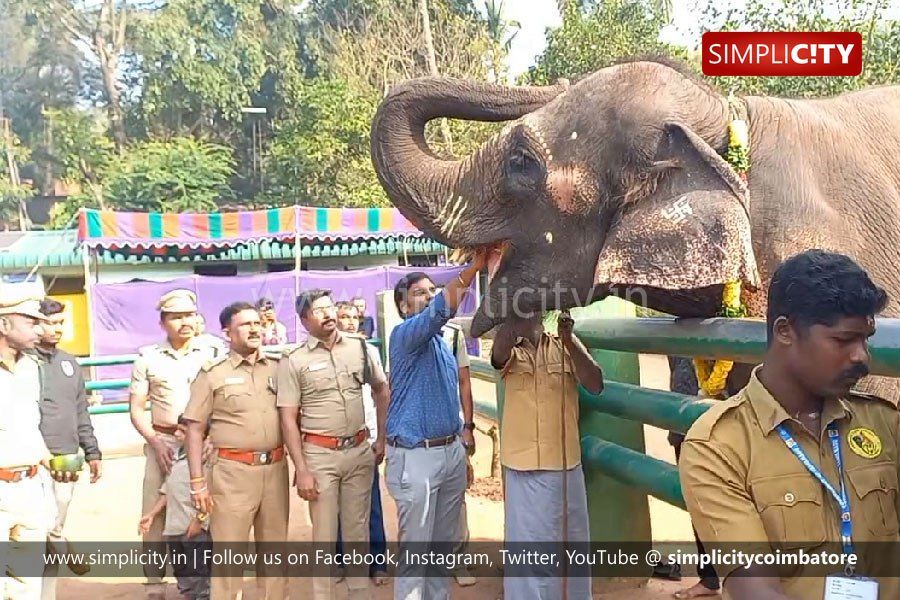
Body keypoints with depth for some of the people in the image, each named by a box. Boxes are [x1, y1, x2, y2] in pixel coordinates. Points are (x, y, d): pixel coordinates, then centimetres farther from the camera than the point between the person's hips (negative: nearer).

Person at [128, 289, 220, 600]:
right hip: (163, 442, 0)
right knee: (155, 514, 2)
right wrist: (155, 443, -6)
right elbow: (136, 409, 5)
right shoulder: (148, 357, 4)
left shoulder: (211, 355, 3)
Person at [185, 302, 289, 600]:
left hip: (276, 469, 3)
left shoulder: (278, 368, 9)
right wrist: (197, 481, -6)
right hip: (233, 472, -3)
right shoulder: (212, 373, -1)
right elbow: (195, 429, -1)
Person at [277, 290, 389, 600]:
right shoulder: (293, 361, -5)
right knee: (324, 533, 6)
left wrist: (382, 439, 12)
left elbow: (382, 390, 15)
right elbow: (288, 418, -6)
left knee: (358, 529, 13)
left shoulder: (361, 347, 3)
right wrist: (301, 469, -10)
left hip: (360, 451, 3)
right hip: (319, 455, -3)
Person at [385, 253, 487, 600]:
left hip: (452, 451, 8)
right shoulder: (405, 335, -12)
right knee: (415, 547, 1)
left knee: (444, 543, 18)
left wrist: (461, 446, 18)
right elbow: (442, 308, -31)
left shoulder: (442, 342, 15)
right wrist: (476, 263, -39)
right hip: (416, 456, -8)